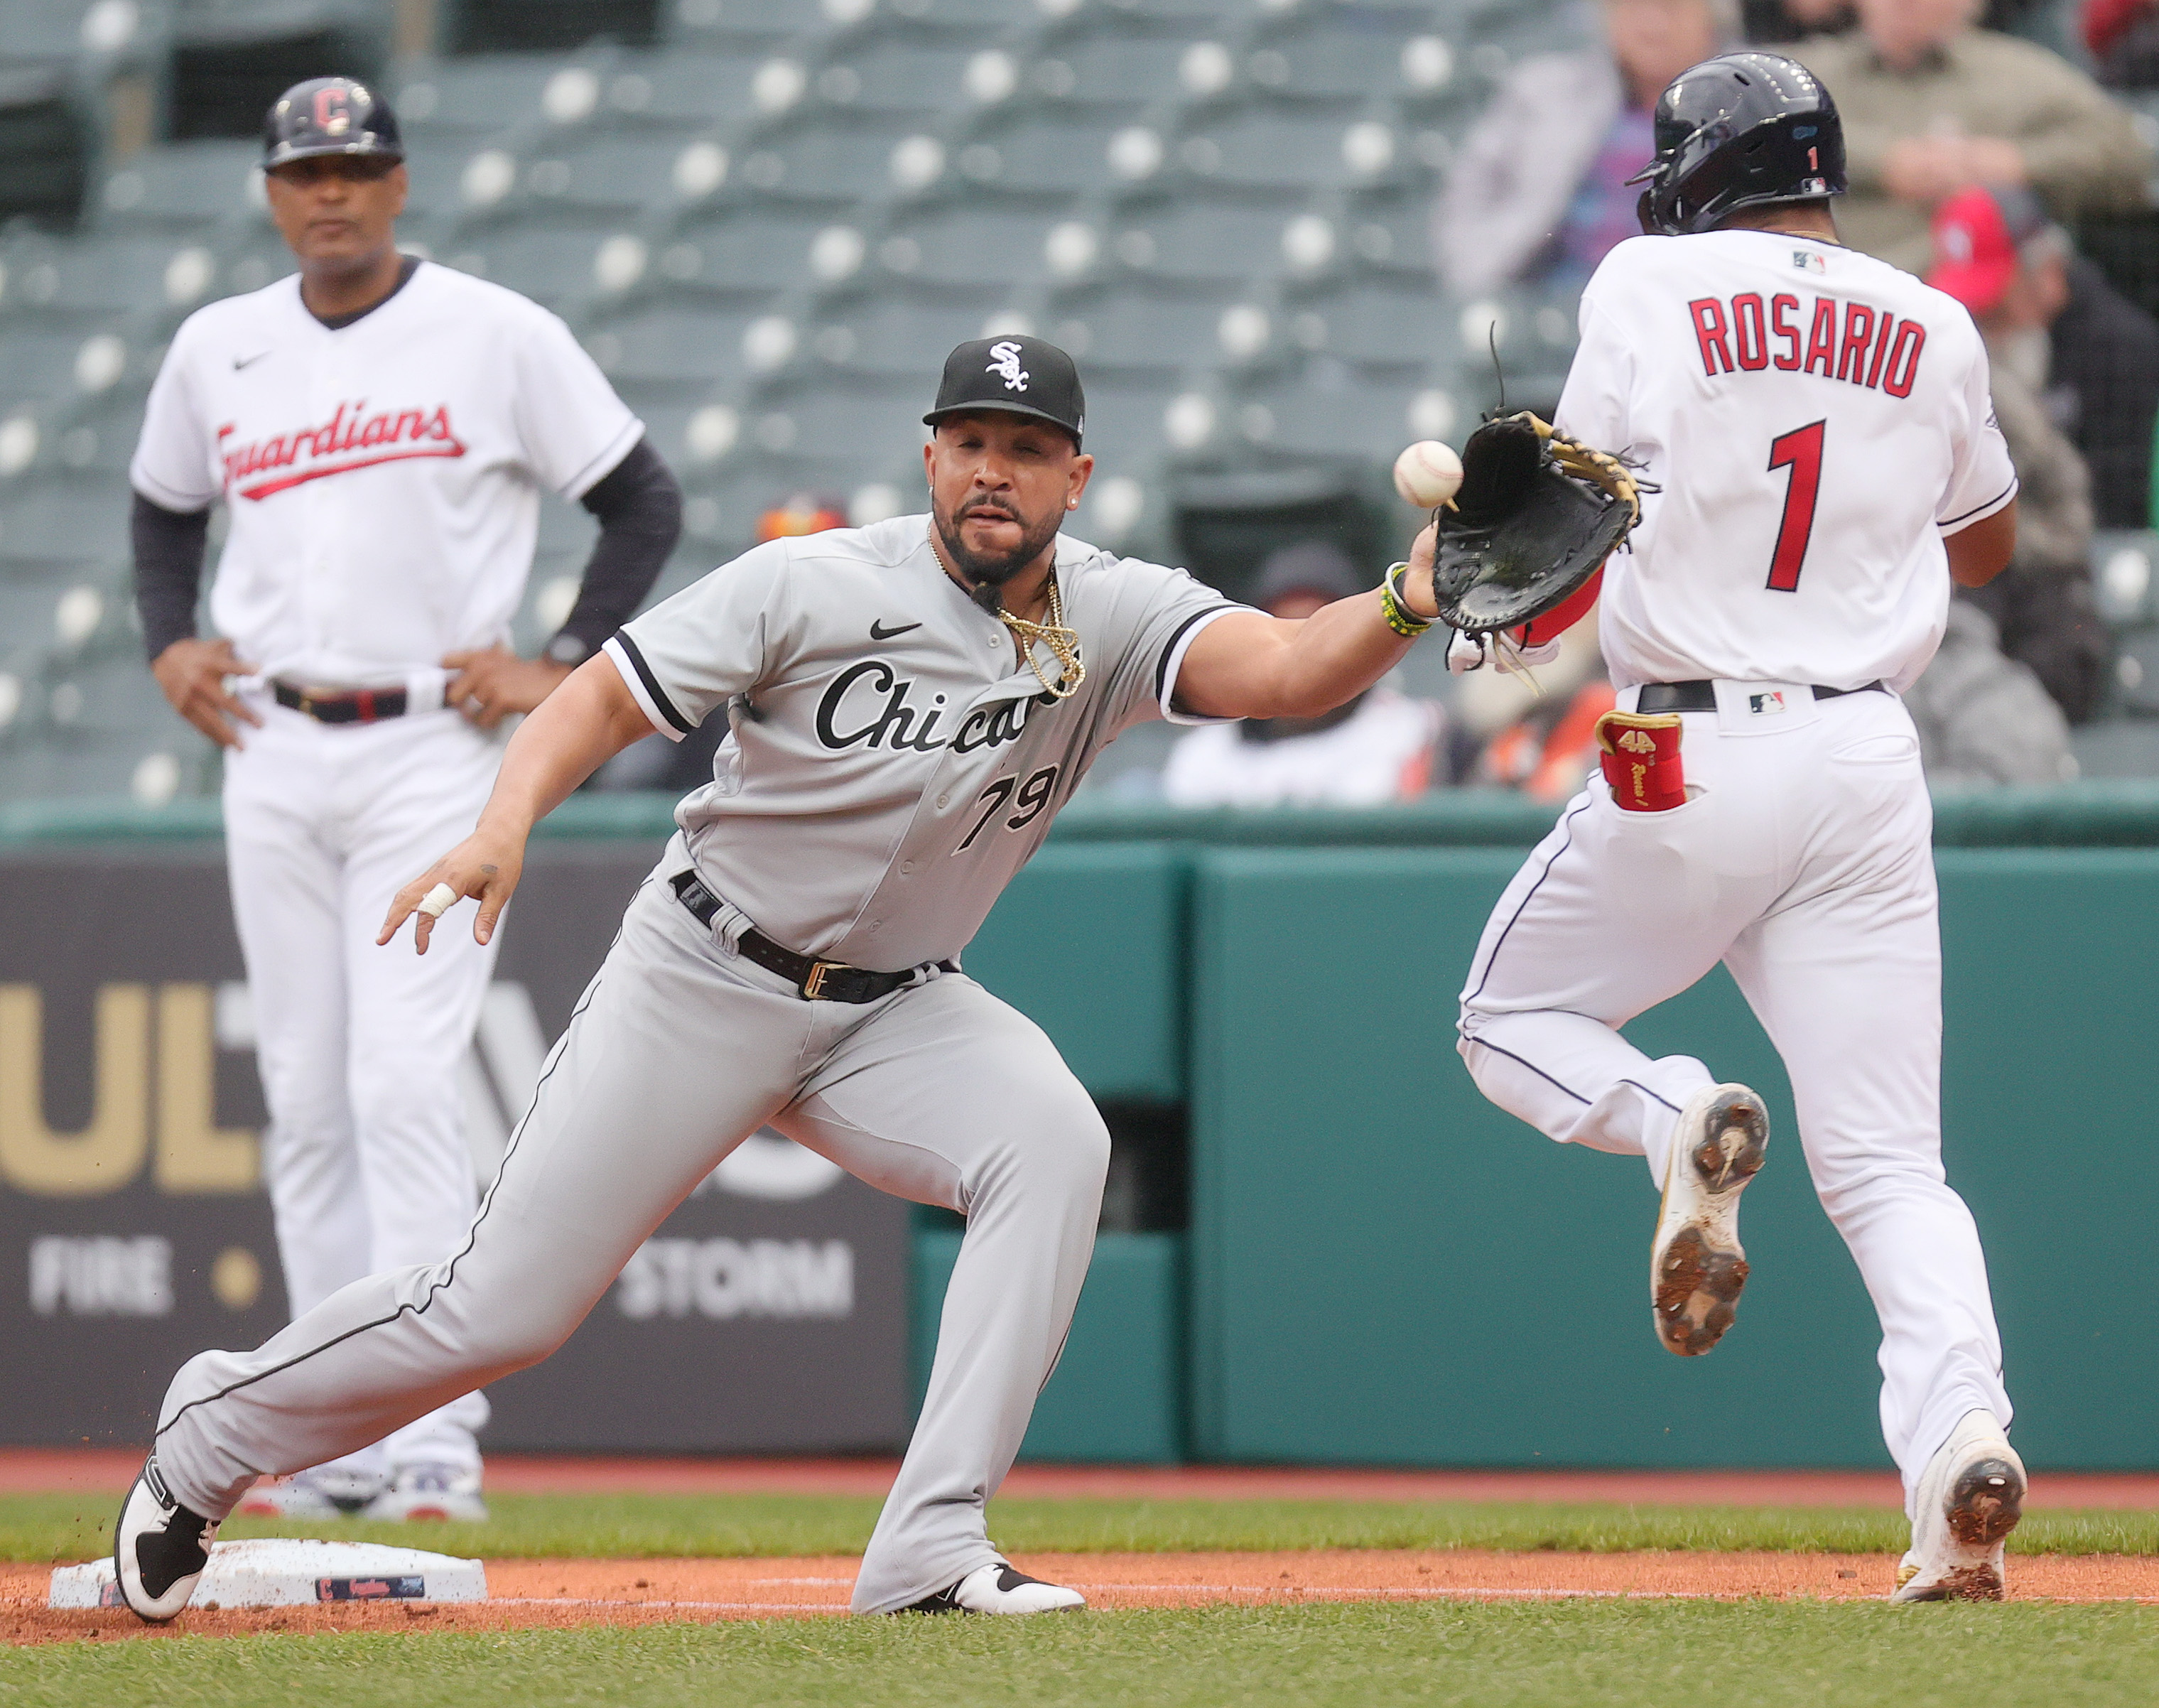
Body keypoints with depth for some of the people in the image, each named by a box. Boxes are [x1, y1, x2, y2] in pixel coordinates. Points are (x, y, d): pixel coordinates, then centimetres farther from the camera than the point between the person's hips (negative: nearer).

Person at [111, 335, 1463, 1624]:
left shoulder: (1114, 618, -9)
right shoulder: (812, 587, -15)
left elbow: (1282, 670, -25)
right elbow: (605, 696, -15)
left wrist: (1407, 605, -45)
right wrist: (505, 824, -33)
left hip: (895, 1010, 3)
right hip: (703, 982, -3)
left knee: (1051, 1139, -28)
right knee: (505, 1311, -3)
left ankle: (931, 1544, -27)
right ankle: (212, 1433, 24)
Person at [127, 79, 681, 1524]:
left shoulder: (499, 335, -2)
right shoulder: (217, 350, 10)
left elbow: (645, 500, 3)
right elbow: (165, 507, 27)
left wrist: (565, 667, -6)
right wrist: (170, 644, 10)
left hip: (430, 752, -5)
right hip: (273, 755, 5)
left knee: (406, 1086, -15)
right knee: (305, 1104, 5)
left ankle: (436, 1437, -16)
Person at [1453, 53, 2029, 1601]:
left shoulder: (1657, 286, -4)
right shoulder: (1935, 331, 9)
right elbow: (1985, 544, 24)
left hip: (1691, 764, -3)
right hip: (1871, 760, 3)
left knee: (1513, 1022, 20)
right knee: (1890, 1163, 3)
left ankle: (1679, 1124, -12)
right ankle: (1961, 1427, -22)